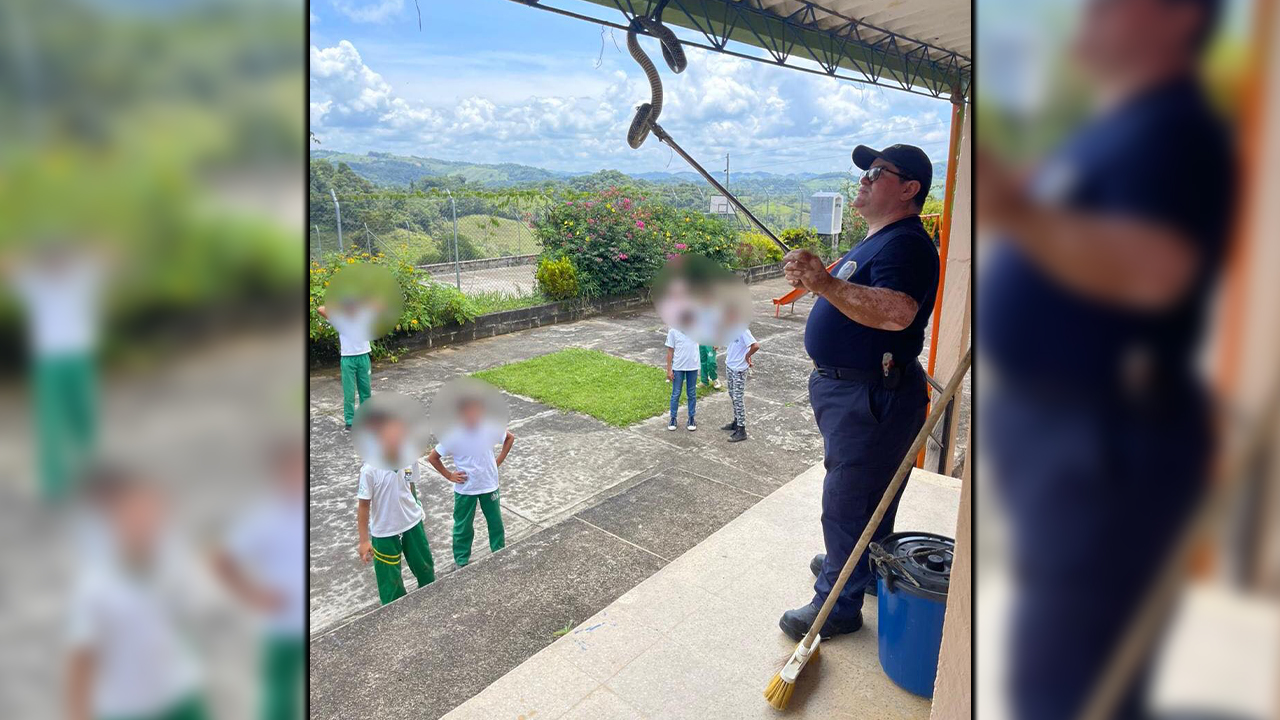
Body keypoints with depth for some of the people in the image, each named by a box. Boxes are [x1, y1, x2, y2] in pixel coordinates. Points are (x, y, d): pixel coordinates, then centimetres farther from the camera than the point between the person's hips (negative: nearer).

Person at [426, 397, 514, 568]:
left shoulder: (490, 429, -18)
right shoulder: (452, 437, -22)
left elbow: (510, 438, 2)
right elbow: (432, 458, -8)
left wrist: (499, 461, -1)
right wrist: (449, 475, -8)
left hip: (489, 486, 2)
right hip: (465, 490, -2)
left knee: (496, 522, 18)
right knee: (463, 526, 15)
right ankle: (462, 561, 35)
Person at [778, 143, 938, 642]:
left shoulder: (906, 244, -20)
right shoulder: (876, 239, 14)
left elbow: (896, 312, -38)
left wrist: (824, 283, -39)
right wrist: (815, 280, 13)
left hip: (871, 398, -11)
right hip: (846, 389, 11)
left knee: (848, 499, 1)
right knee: (859, 495, 26)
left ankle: (838, 605, 16)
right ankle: (849, 561, 46)